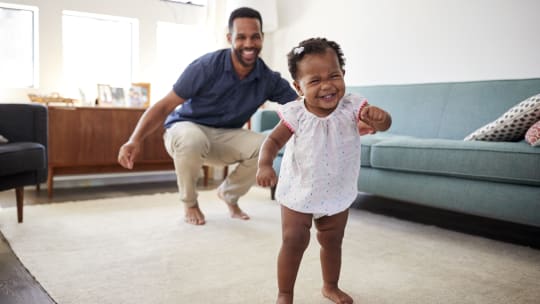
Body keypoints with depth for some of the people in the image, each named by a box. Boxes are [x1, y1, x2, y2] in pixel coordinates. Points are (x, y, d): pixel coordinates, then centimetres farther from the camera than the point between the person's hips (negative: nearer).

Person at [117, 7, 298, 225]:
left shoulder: (268, 79, -11)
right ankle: (189, 203, -8)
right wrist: (136, 139, -34)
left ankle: (229, 193, 8)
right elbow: (164, 107, -21)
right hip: (186, 128, -3)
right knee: (193, 140, -40)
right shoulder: (207, 66, -22)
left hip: (224, 137, 4)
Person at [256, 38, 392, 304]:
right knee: (293, 242, 0)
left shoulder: (352, 108, -17)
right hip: (298, 193, -2)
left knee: (332, 242, 19)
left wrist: (378, 118, -51)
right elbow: (274, 140, -10)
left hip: (337, 194, 2)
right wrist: (265, 164, -29)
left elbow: (384, 124, -26)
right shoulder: (295, 114, -18)